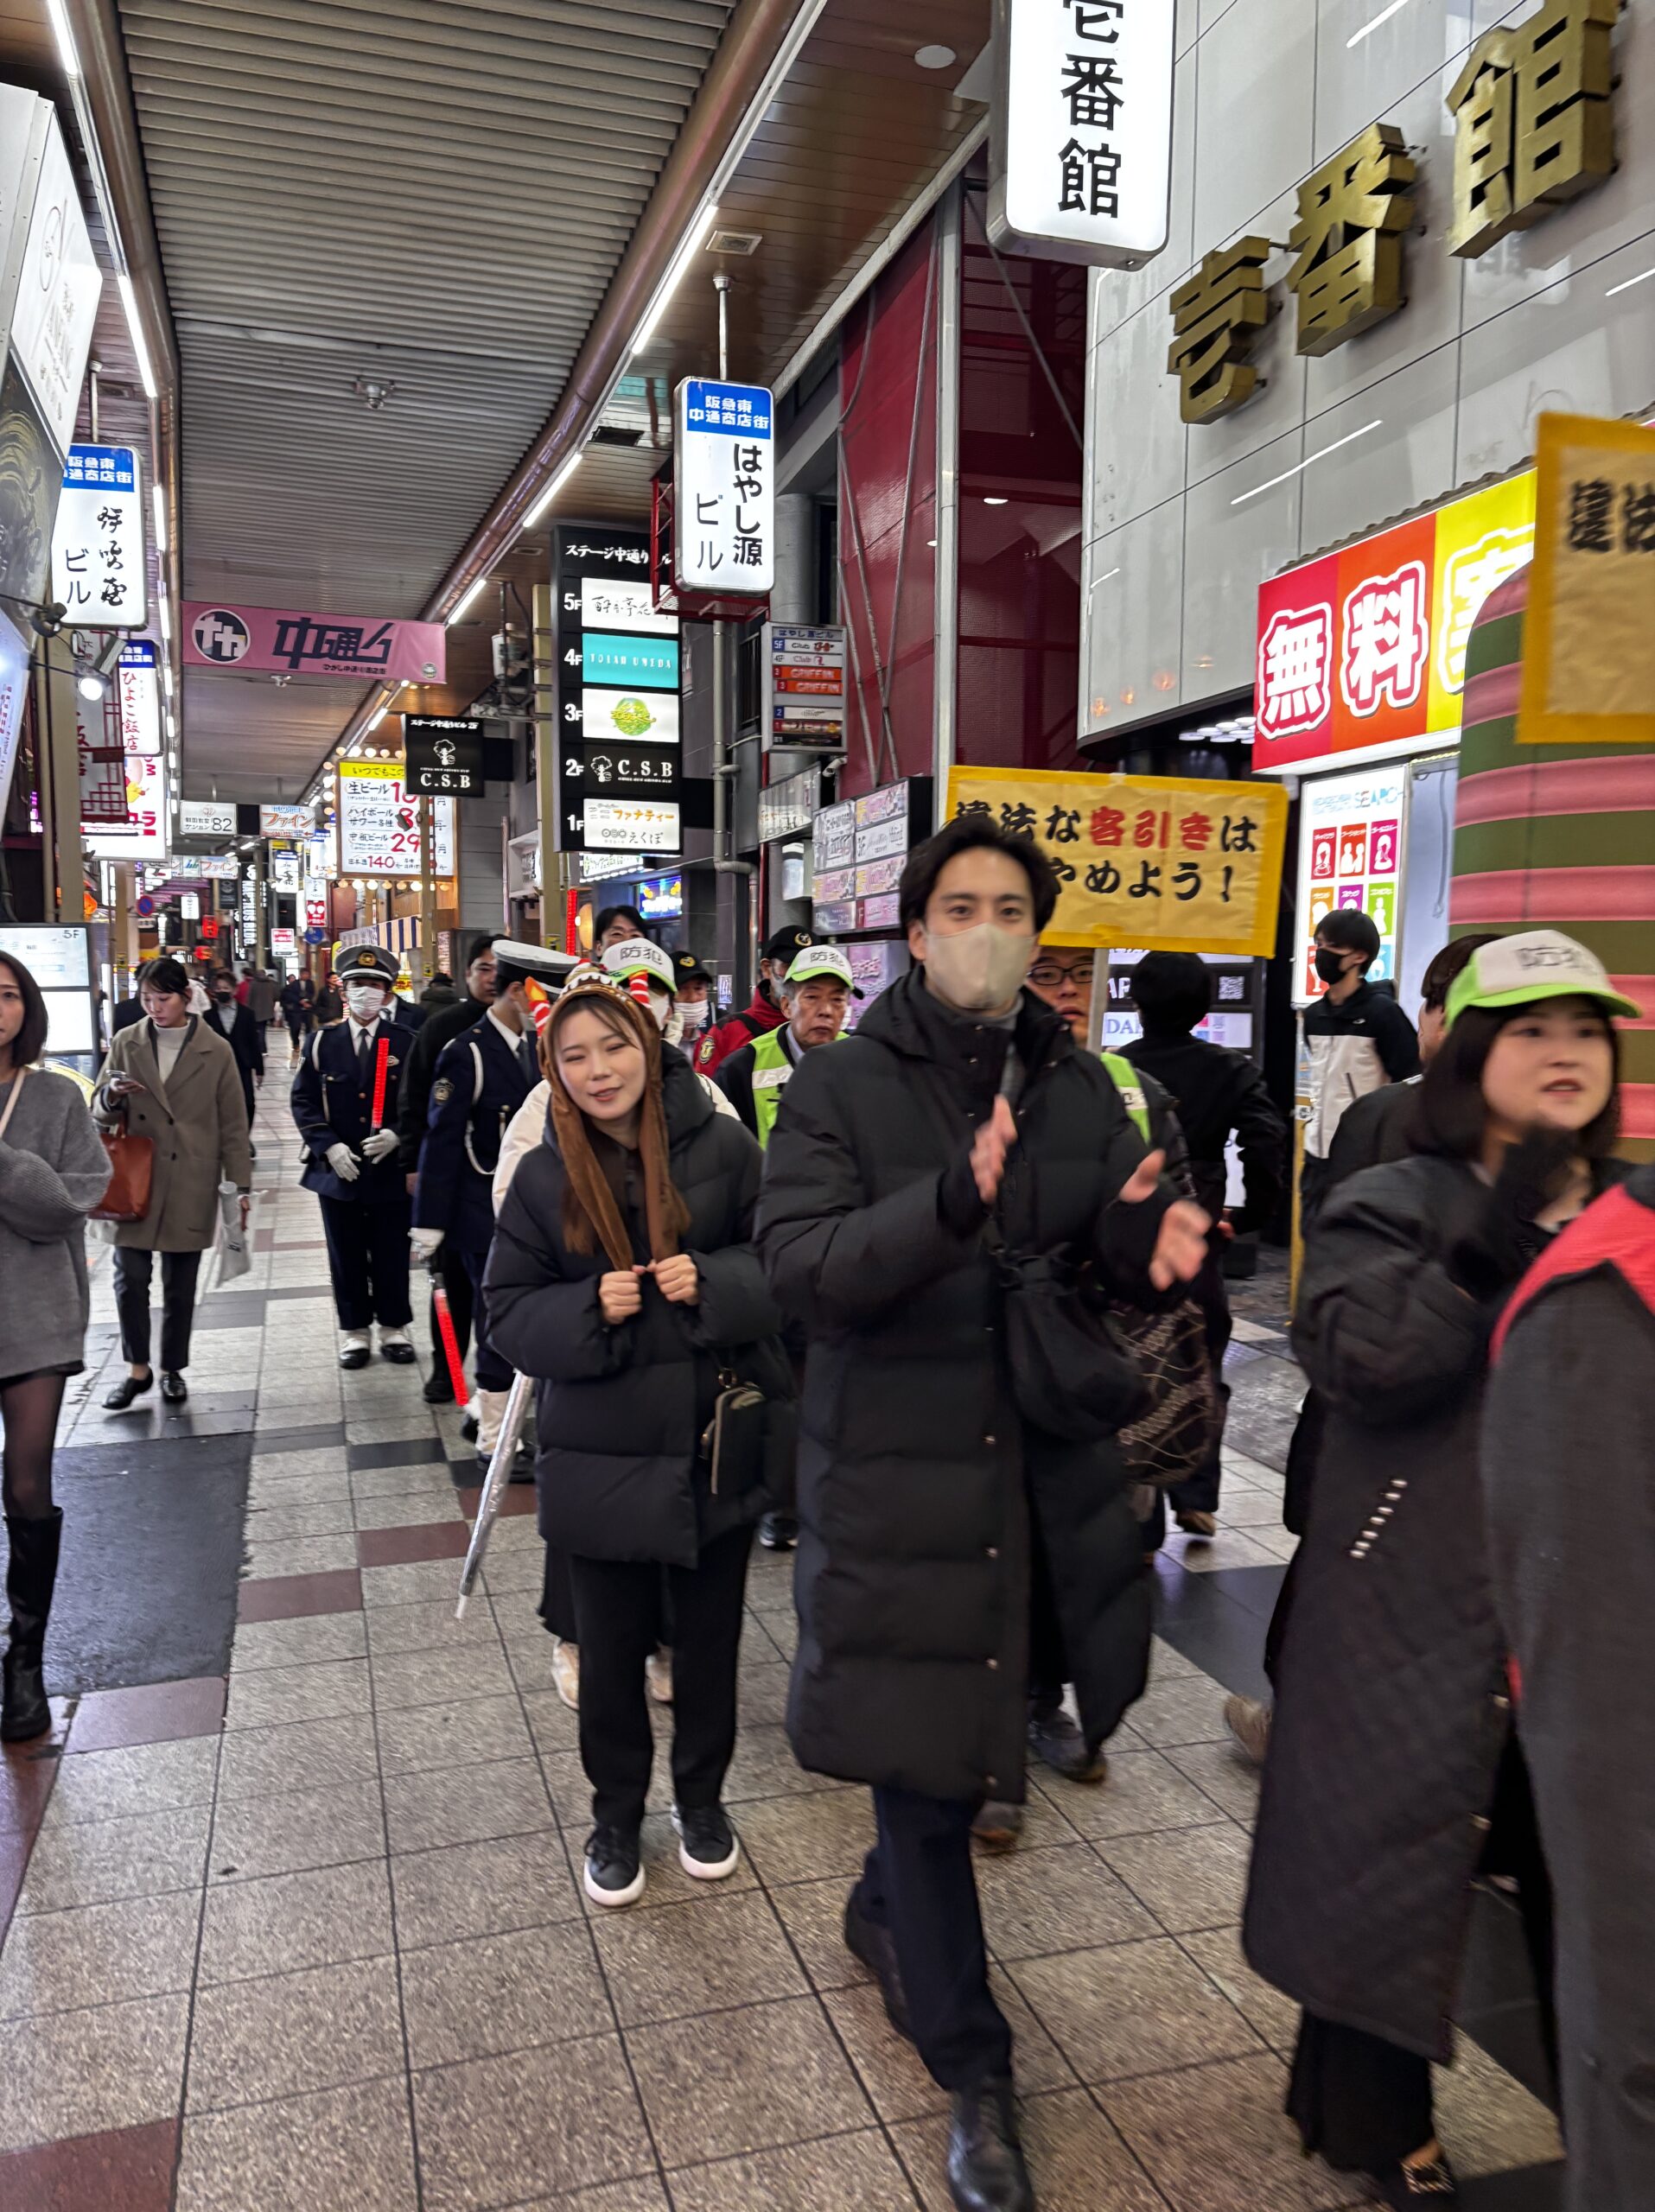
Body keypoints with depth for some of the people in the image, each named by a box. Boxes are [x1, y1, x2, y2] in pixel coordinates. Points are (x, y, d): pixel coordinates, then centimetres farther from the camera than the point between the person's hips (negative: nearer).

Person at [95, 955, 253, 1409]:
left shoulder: (215, 1051, -1)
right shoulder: (125, 1044, 5)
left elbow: (233, 1126, 1)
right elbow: (99, 1111, 8)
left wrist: (240, 1187, -3)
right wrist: (112, 1098, -16)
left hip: (191, 1186, -1)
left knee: (180, 1286, 6)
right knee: (130, 1277, -4)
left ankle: (172, 1370, 22)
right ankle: (137, 1368, 15)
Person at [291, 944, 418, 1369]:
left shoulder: (406, 1043, 0)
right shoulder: (322, 1043, 4)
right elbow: (304, 1101, 3)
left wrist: (396, 1135, -15)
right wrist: (328, 1146, -9)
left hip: (391, 1169, -1)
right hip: (337, 1169, 1)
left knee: (392, 1255, 7)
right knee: (347, 1257, 9)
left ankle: (393, 1328, 21)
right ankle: (354, 1331, 21)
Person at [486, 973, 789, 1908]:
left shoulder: (723, 1146, -7)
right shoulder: (544, 1176, -3)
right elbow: (510, 1307, 0)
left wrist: (713, 1283, -19)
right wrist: (590, 1308, -18)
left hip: (717, 1439, 0)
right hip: (602, 1453, 0)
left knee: (711, 1637, 17)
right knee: (613, 1646, 14)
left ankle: (703, 1798, 41)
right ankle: (617, 1815, 37)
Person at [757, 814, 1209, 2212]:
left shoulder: (1080, 1087, 4)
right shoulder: (841, 1087, -9)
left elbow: (1128, 1257, 5)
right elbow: (799, 1268, -20)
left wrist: (1150, 1235, -20)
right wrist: (948, 1205, -36)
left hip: (1048, 1471, 5)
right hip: (899, 1477, -4)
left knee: (985, 1722, 21)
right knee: (924, 1763, 7)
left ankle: (884, 1910, 52)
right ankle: (974, 2073, 30)